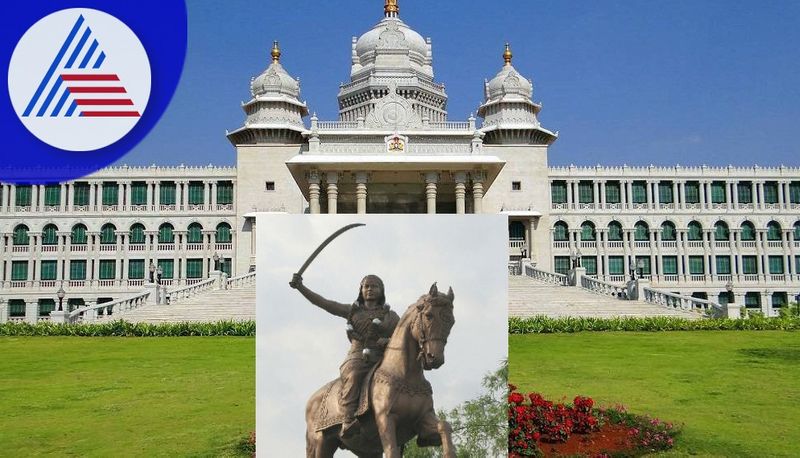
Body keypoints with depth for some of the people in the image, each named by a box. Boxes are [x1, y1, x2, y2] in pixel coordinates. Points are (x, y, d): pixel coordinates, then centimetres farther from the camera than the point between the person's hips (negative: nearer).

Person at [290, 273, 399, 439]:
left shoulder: (390, 316, 19)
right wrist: (300, 287, 3)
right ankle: (348, 419, -44)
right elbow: (324, 303, 13)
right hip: (357, 357, -1)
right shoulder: (353, 310, 20)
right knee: (353, 375, -35)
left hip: (382, 359, 1)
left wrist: (389, 341, -11)